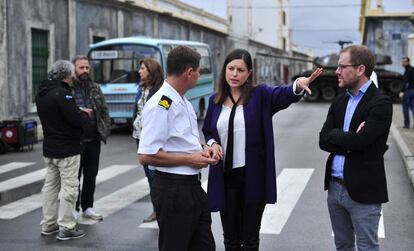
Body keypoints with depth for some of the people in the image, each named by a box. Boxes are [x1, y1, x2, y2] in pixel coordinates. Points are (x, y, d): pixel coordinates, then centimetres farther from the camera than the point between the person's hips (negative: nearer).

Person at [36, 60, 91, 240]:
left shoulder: (42, 93, 9)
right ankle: (66, 228, 1)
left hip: (49, 148, 9)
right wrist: (85, 115, -2)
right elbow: (77, 120, -24)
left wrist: (79, 112, 11)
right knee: (69, 187, -2)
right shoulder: (61, 93, -20)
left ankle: (48, 224, 22)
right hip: (67, 149, -9)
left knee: (50, 185, 15)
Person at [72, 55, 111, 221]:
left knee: (91, 177, 12)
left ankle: (87, 207, 24)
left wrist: (106, 130, 4)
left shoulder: (95, 88, 10)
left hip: (93, 140, 5)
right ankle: (73, 209, 15)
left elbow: (104, 111, 13)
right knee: (74, 177, 4)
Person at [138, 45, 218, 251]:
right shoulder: (160, 105, -19)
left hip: (192, 185, 10)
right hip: (172, 188, -9)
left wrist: (201, 151, 6)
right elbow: (146, 156, -23)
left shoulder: (184, 102, 13)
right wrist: (189, 159, -17)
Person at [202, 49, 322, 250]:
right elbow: (207, 131, 17)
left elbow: (283, 95, -25)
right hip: (224, 176, 3)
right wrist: (212, 143, -5)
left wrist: (298, 85, -47)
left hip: (253, 176, -3)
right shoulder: (215, 100, 5)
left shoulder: (260, 95, -5)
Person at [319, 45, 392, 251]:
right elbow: (323, 141, 1)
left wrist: (334, 135, -6)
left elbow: (359, 141, -23)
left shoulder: (380, 102, -13)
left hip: (363, 191, -7)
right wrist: (349, 140, -14)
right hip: (335, 187, 7)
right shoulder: (340, 101, 9)